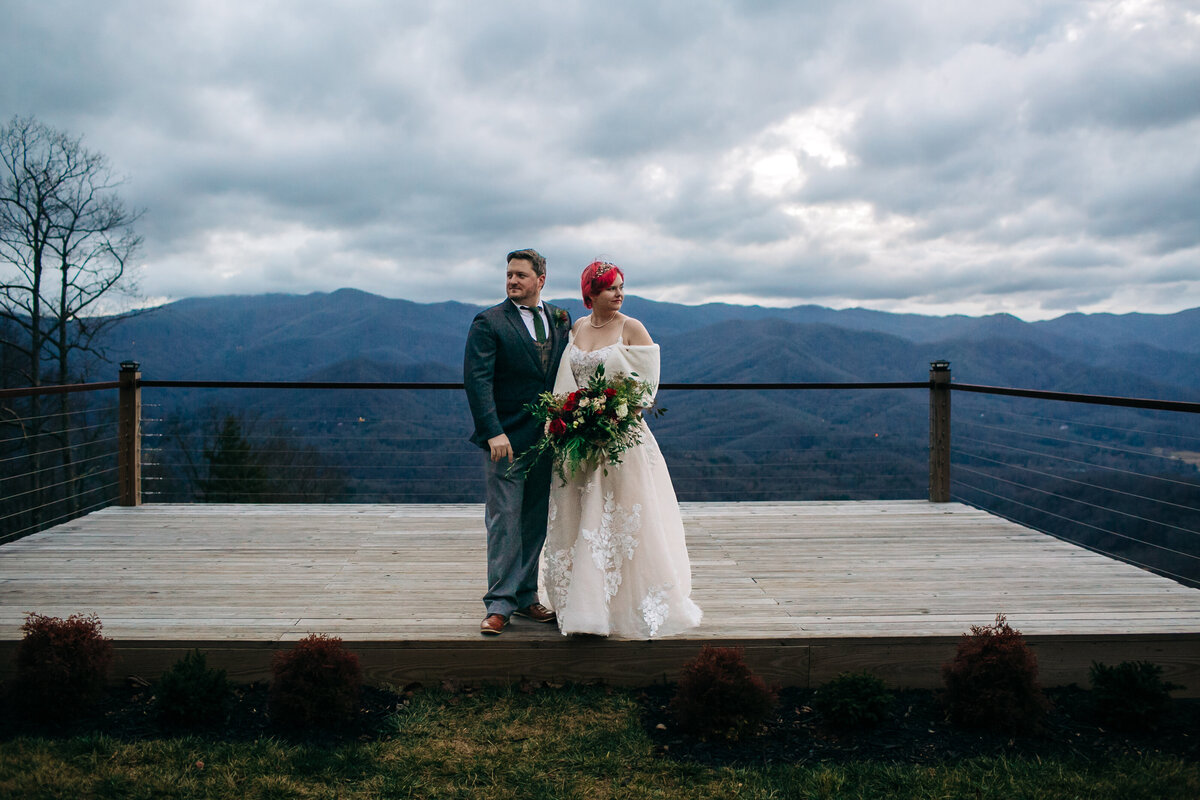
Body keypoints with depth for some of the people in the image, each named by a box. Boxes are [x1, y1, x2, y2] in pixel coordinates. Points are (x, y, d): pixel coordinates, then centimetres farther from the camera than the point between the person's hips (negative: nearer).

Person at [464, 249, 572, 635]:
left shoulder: (561, 320, 10)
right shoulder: (488, 322, -4)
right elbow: (477, 380, -12)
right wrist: (492, 432, -20)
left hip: (548, 438, 5)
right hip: (506, 438, -5)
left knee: (535, 521, 11)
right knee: (505, 519, -3)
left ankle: (526, 597, 23)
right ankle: (499, 604, 6)